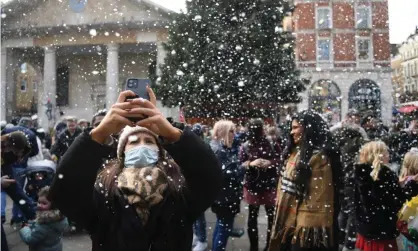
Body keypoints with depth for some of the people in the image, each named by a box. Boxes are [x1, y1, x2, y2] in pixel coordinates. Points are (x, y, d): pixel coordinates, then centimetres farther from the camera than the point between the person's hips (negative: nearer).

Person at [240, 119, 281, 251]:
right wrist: (251, 163, -21)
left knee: (272, 216, 7)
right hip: (252, 186, 0)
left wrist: (270, 163, -19)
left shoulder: (272, 143, -4)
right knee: (252, 216, 10)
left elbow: (281, 160, -1)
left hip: (270, 185, 0)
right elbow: (239, 165, -3)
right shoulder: (245, 146, -3)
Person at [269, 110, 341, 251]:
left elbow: (319, 197, -20)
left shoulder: (319, 157, -17)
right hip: (288, 222, 8)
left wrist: (307, 227, -20)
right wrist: (280, 221, 15)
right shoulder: (295, 152, 10)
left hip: (307, 225, -8)